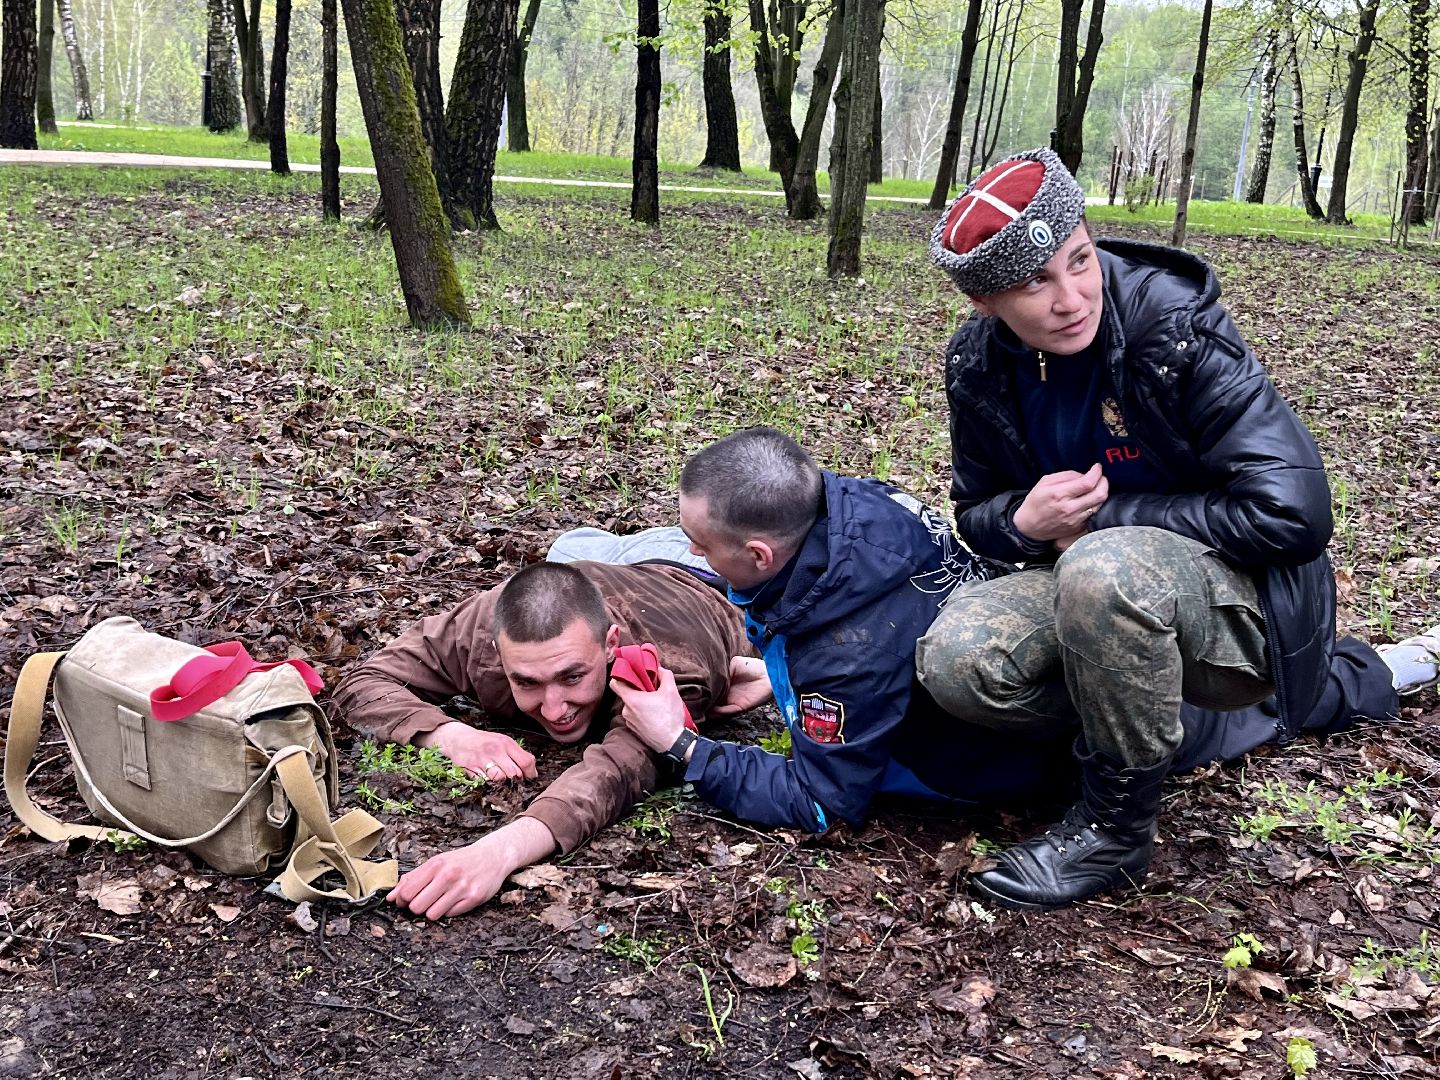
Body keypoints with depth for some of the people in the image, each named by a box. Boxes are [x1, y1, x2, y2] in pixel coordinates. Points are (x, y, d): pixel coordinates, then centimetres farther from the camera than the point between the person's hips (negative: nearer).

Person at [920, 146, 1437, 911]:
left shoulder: (1177, 325, -22)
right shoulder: (979, 366, -6)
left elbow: (1293, 512, -25)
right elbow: (976, 516, 8)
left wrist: (1103, 517, -19)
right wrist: (1024, 520, -18)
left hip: (1246, 598, -6)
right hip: (1094, 582, 7)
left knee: (1104, 568, -39)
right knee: (955, 660, -19)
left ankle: (1115, 827, -12)